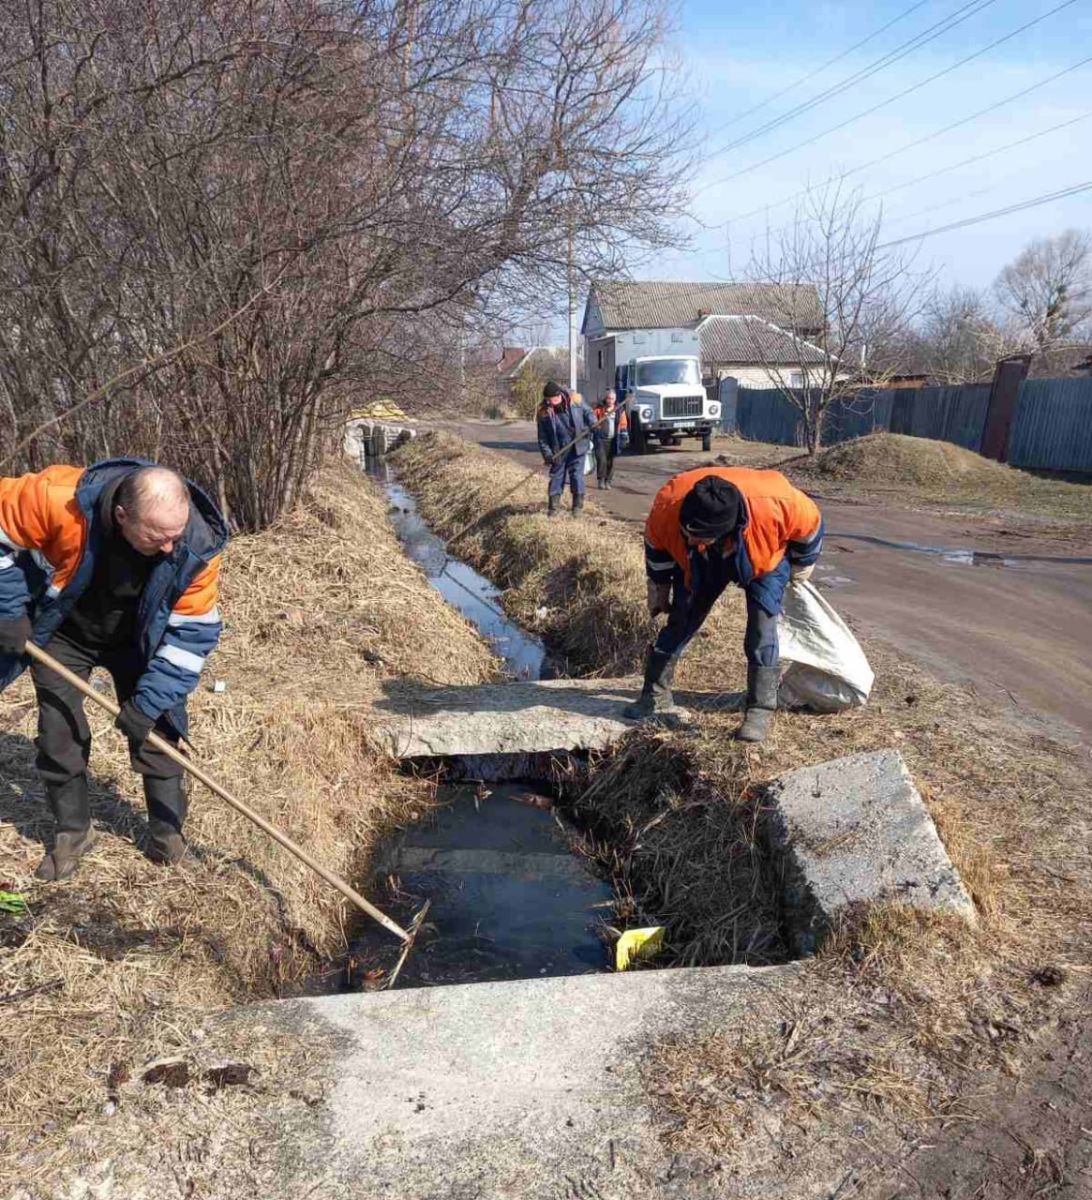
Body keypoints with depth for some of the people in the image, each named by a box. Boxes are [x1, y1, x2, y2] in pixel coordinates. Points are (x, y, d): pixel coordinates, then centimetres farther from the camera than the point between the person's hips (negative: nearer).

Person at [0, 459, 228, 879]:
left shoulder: (197, 546, -32)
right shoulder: (60, 499, -38)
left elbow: (193, 630, -23)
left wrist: (151, 700, -26)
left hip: (135, 639, 1)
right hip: (62, 633, 0)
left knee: (155, 728, -2)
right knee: (59, 735, 1)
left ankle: (167, 829, 16)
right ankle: (71, 832, 22)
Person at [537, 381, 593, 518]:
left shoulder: (575, 402, -7)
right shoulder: (544, 414, -8)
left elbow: (587, 413, 10)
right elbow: (542, 438, -4)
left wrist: (592, 424, -10)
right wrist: (547, 455, -13)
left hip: (577, 448, 0)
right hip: (558, 452, 1)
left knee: (577, 476, 0)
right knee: (556, 477, 6)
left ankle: (577, 506, 11)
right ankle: (553, 507, 16)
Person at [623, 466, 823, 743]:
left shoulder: (775, 502, -44)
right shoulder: (667, 504, -38)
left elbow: (810, 525, -19)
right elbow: (656, 546, -13)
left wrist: (801, 567, -2)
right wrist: (659, 588, 1)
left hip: (764, 558, -2)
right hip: (700, 564, 2)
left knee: (762, 625, -15)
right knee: (680, 619, 1)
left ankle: (760, 711, -6)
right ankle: (656, 695, 16)